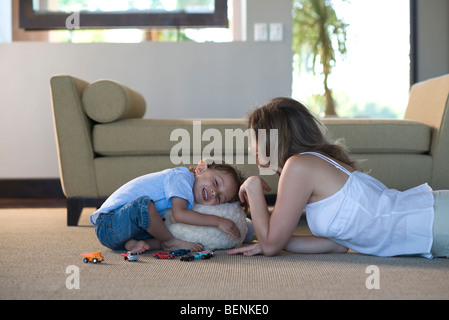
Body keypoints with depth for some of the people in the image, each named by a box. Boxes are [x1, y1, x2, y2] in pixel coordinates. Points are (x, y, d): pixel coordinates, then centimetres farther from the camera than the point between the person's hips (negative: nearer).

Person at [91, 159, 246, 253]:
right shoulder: (182, 178, -17)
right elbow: (179, 214, -31)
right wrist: (217, 221, -27)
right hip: (108, 224, -9)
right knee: (144, 203, -36)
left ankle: (133, 243, -11)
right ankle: (170, 242, -13)